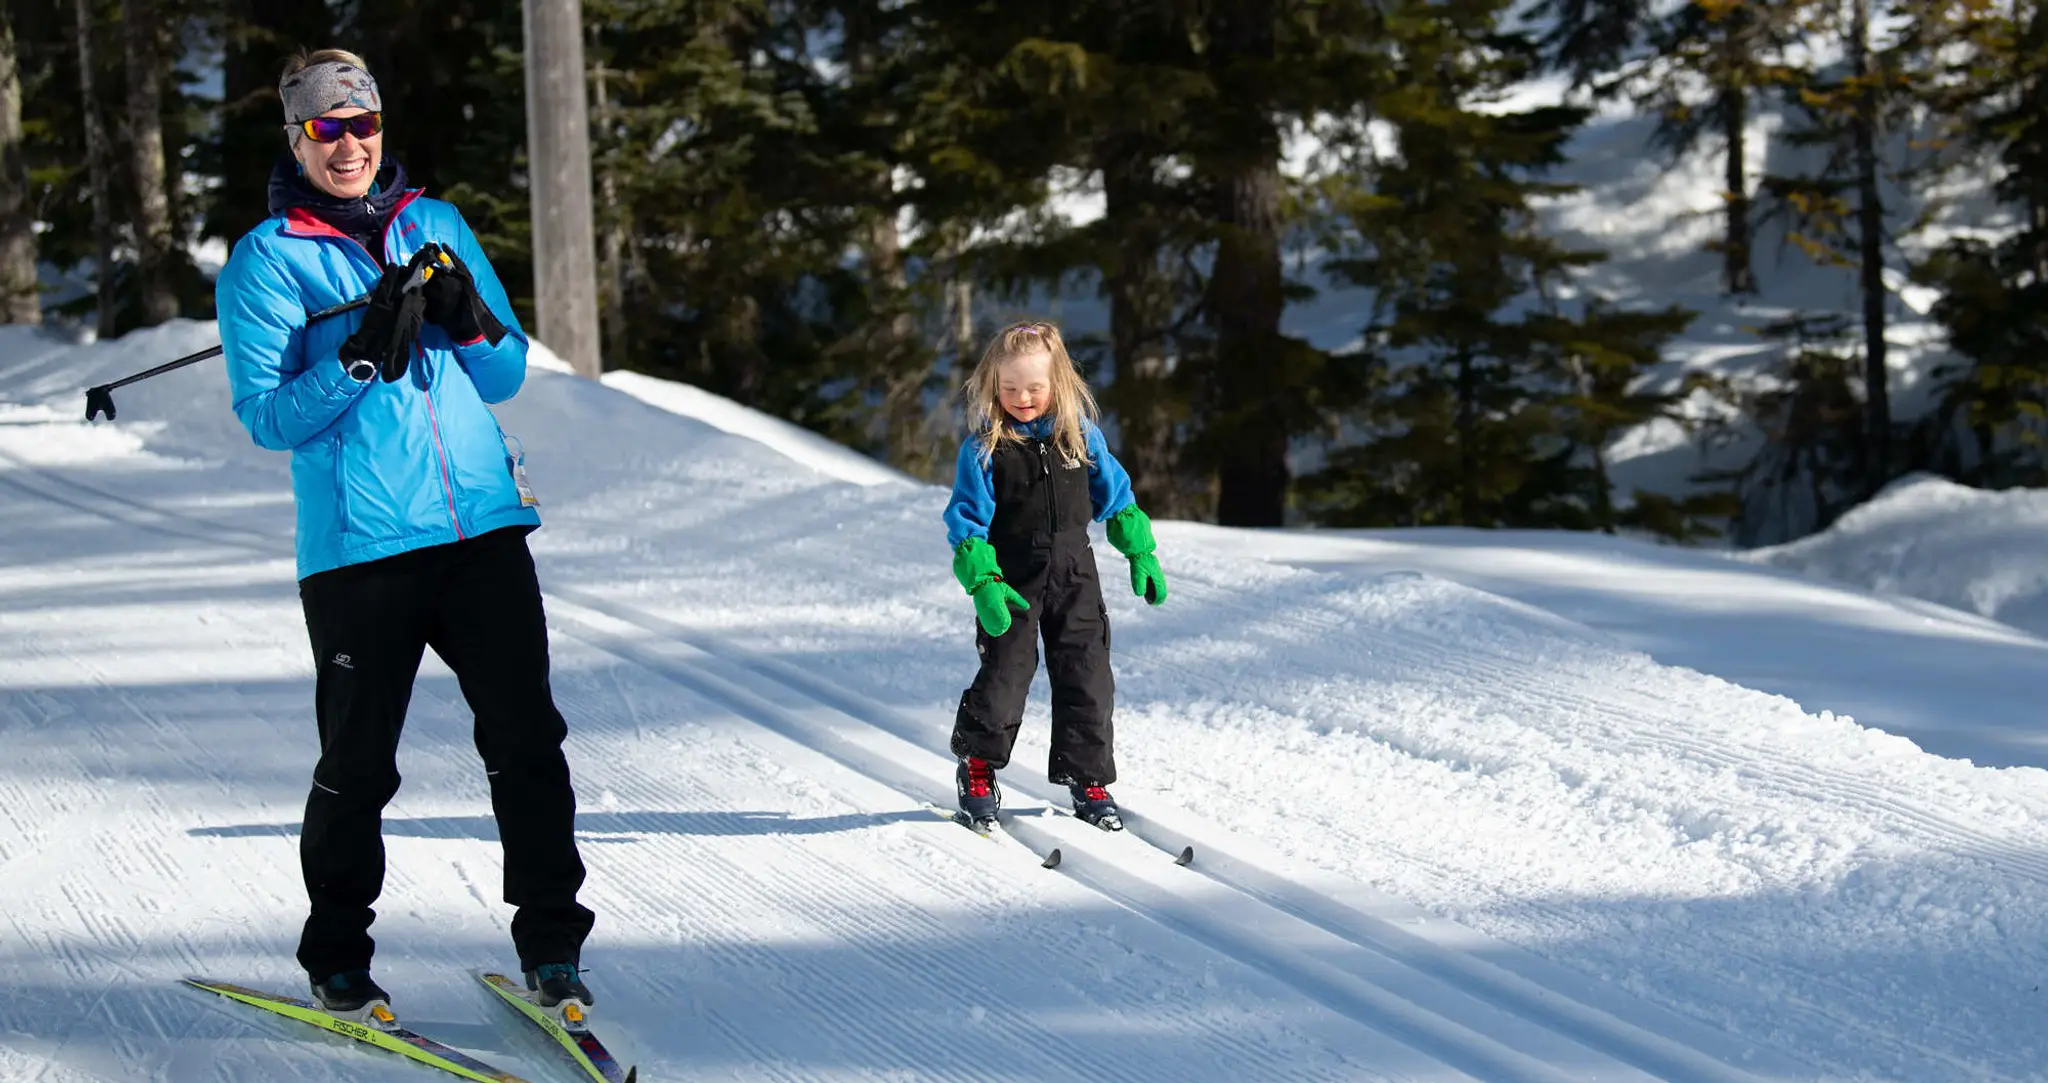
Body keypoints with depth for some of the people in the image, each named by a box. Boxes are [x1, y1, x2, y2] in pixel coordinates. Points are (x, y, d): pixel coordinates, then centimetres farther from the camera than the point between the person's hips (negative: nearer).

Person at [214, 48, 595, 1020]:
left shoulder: (438, 229, 13)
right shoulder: (266, 260, 1)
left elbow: (506, 377, 15)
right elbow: (268, 418, -5)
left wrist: (470, 321, -6)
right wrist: (363, 356, -18)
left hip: (482, 524, 3)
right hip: (358, 546, -3)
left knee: (526, 740, 0)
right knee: (358, 765, 3)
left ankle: (550, 941, 11)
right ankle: (336, 959, 19)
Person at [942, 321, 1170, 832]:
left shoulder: (1081, 435, 1)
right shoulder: (983, 450, -9)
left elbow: (1114, 494, 12)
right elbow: (966, 521, -9)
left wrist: (1140, 553, 9)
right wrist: (982, 584, -20)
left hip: (1075, 576, 3)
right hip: (1013, 581, -3)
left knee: (1087, 679, 2)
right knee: (1005, 675, -4)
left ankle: (1089, 780, 13)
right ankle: (977, 770, 16)